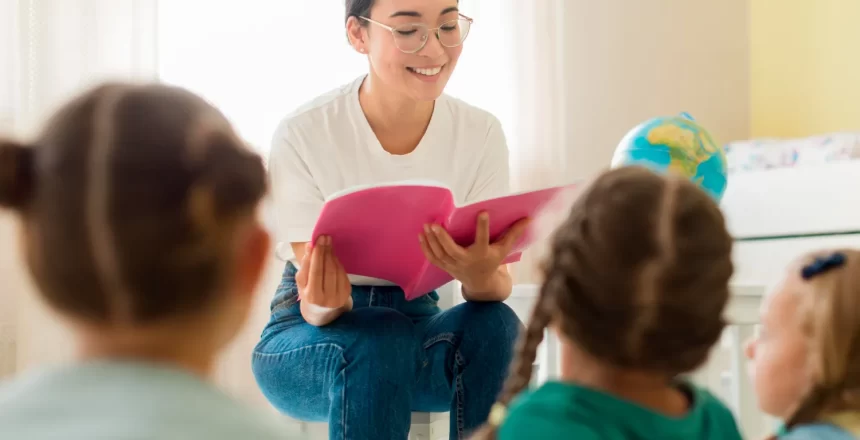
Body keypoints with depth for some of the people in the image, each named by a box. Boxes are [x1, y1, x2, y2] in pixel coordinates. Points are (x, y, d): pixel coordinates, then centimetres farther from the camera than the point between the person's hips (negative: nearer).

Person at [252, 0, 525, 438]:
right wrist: (325, 305, -42)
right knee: (378, 341, -35)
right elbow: (316, 306, -17)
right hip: (305, 341, -2)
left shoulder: (481, 134, -8)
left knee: (493, 327, -29)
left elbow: (497, 288, -13)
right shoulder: (303, 135, -16)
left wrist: (480, 274, -38)